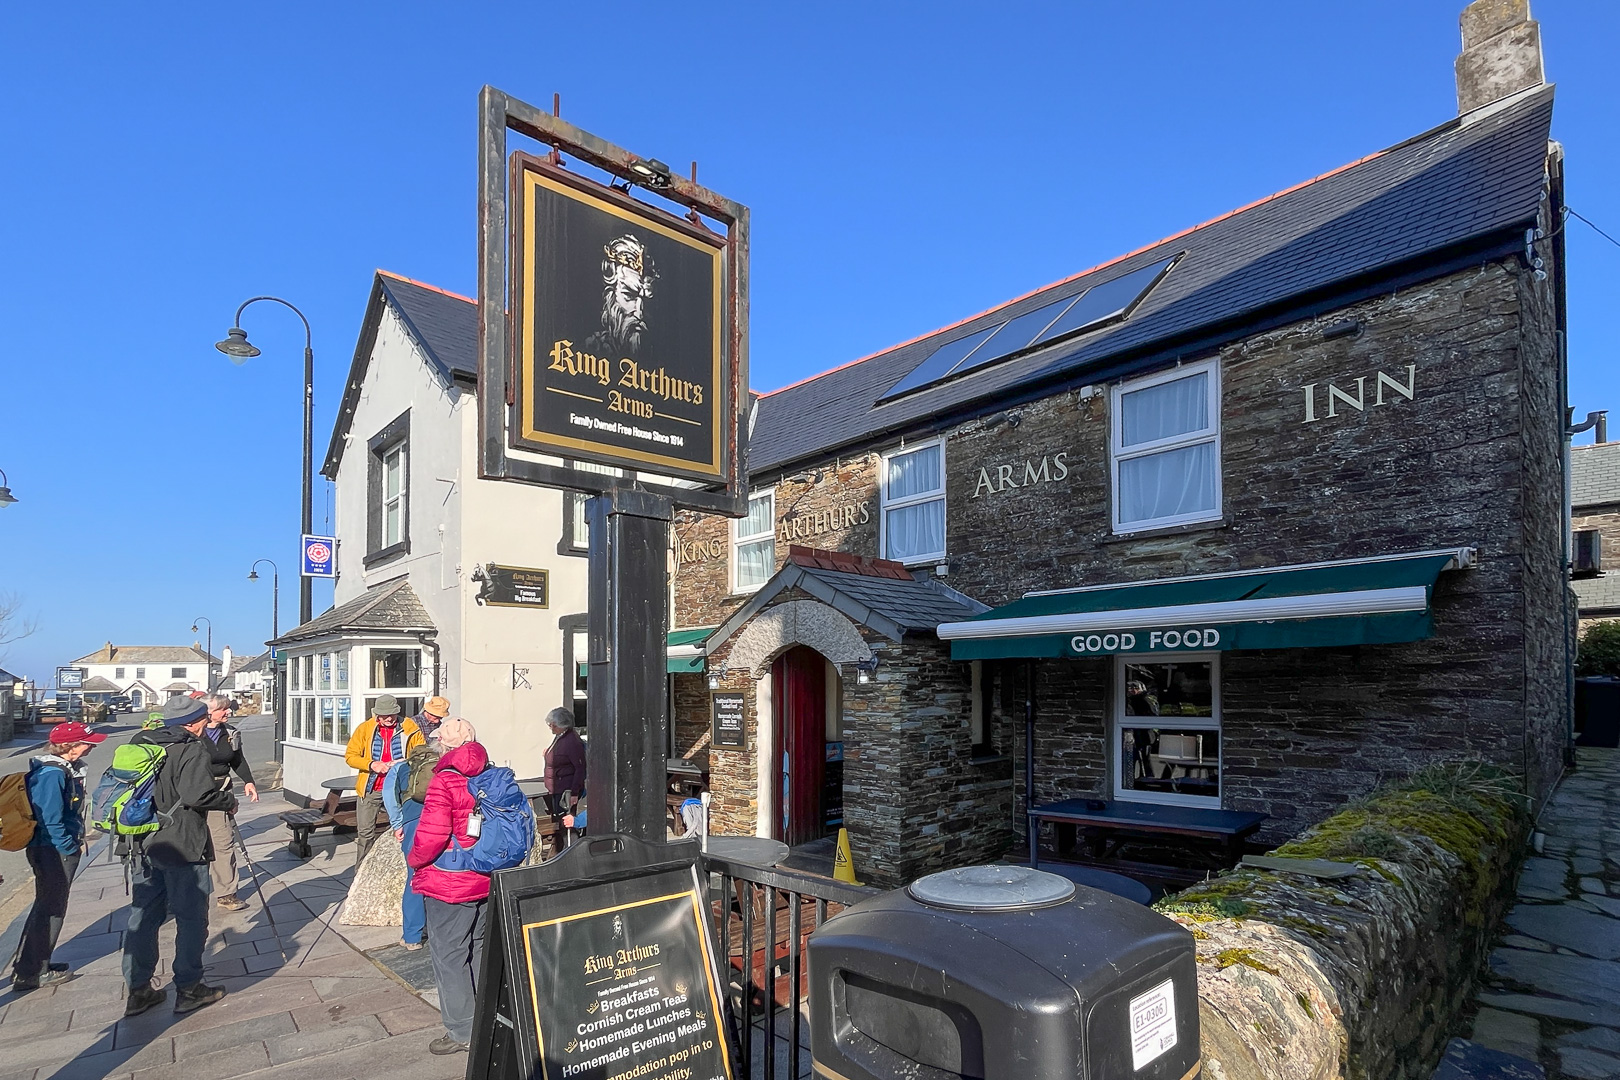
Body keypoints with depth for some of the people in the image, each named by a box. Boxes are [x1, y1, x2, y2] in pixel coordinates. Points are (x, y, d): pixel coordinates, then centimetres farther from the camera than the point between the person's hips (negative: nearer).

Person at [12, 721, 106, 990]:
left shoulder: (66, 768, 7)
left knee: (49, 907, 20)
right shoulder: (52, 774, -23)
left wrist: (75, 842, 11)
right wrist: (71, 849, -15)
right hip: (53, 852, -10)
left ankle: (32, 964, 34)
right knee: (50, 909, 2)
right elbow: (50, 820, -24)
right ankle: (30, 974, 14)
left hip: (60, 849, 10)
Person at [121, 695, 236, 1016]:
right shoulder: (191, 749, -17)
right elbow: (198, 795, -27)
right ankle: (188, 989, 12)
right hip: (182, 847, -8)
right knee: (192, 918, 4)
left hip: (143, 845, 8)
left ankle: (138, 990, 23)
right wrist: (229, 801, -11)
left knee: (143, 915, 16)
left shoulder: (141, 744, 8)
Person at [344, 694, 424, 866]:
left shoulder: (409, 728, -2)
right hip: (370, 789, 1)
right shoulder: (365, 729, 0)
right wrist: (372, 765, -18)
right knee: (365, 832, 5)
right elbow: (350, 756, -2)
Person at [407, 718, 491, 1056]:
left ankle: (461, 1031, 16)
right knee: (478, 948, 21)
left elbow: (432, 835, -24)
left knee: (449, 954, 7)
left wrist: (413, 859, -5)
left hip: (449, 883, -7)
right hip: (487, 879, 7)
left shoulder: (445, 780, -19)